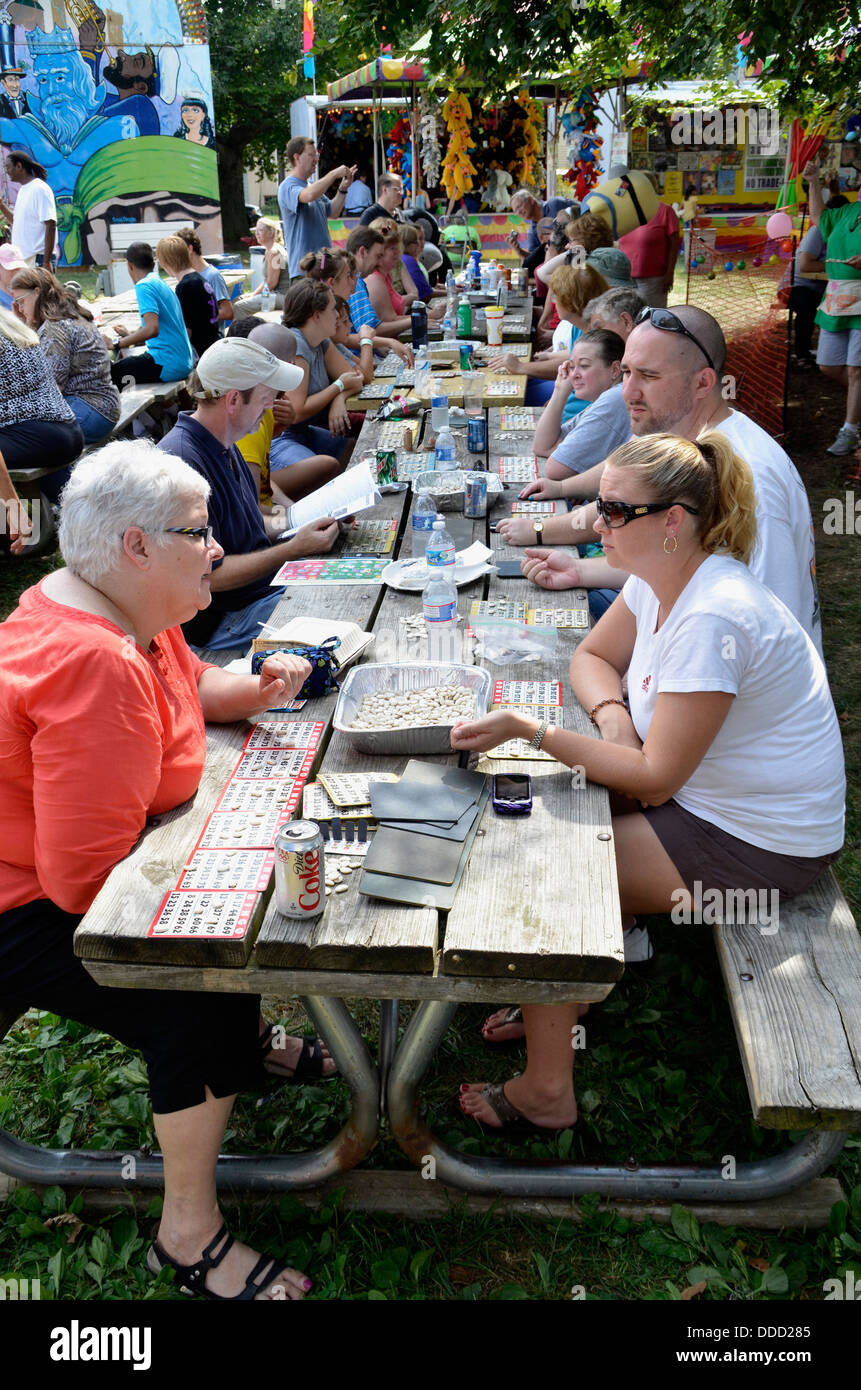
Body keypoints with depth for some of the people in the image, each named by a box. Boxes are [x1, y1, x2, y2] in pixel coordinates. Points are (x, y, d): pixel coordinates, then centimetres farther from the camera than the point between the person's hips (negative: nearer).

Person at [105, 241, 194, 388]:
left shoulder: (144, 286, -11)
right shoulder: (160, 283, 17)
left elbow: (152, 329, -26)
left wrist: (116, 343, -19)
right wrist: (129, 333, 42)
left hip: (168, 366, -9)